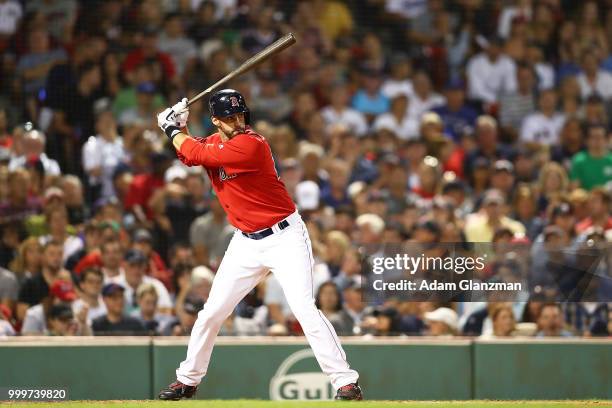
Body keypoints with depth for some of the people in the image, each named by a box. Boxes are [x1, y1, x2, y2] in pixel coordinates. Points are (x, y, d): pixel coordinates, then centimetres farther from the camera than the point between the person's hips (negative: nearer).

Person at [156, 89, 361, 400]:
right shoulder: (214, 143, 3)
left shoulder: (251, 145, -23)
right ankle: (187, 380, 25)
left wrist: (173, 130, -1)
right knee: (212, 313, 9)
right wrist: (178, 127, 4)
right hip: (246, 243, 7)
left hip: (284, 236, -7)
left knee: (304, 308, -19)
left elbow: (196, 153, -18)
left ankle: (345, 381, -16)